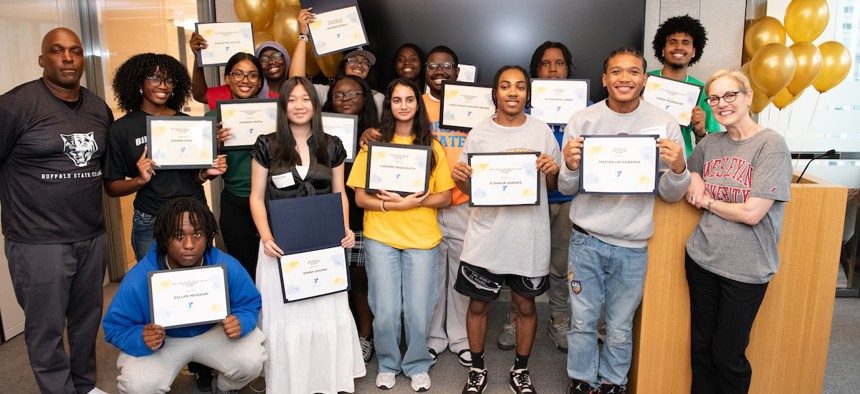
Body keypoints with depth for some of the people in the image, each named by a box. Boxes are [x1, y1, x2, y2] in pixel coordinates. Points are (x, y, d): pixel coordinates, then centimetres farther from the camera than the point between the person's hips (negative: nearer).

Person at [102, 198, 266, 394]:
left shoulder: (228, 267, -22)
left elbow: (250, 304, -7)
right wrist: (142, 339, -36)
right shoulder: (138, 279, -25)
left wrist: (240, 322, -32)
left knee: (252, 362, -23)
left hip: (214, 332, 1)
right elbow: (115, 328, -13)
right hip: (163, 341, -1)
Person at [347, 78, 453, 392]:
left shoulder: (432, 146, 6)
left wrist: (413, 201, -15)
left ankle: (417, 366, 28)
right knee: (386, 311, 4)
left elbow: (445, 197, 3)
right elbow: (360, 197, -1)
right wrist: (393, 204, -18)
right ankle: (388, 364, 29)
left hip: (422, 238, 1)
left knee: (418, 311, 4)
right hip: (380, 238, 0)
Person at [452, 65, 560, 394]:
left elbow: (554, 186, 6)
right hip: (486, 236, 0)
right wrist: (459, 177, -15)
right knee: (478, 304, 10)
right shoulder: (479, 134, 1)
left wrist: (552, 171, -16)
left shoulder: (542, 132, 1)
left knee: (526, 305, 13)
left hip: (529, 237, 0)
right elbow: (468, 188, 7)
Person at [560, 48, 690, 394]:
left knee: (620, 329, 14)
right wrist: (570, 165, -22)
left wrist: (678, 168, -20)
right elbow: (567, 188, -1)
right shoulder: (582, 121, -3)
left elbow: (671, 195, 1)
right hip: (586, 239, 0)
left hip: (633, 245, 0)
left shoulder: (664, 124, -3)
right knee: (582, 322, 11)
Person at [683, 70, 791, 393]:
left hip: (746, 269, -5)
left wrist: (707, 200, -6)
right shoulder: (709, 144, 4)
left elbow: (752, 213, -19)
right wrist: (693, 178, 1)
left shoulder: (771, 145, -12)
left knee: (728, 356, 8)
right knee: (700, 348, 15)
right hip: (702, 258, 5)